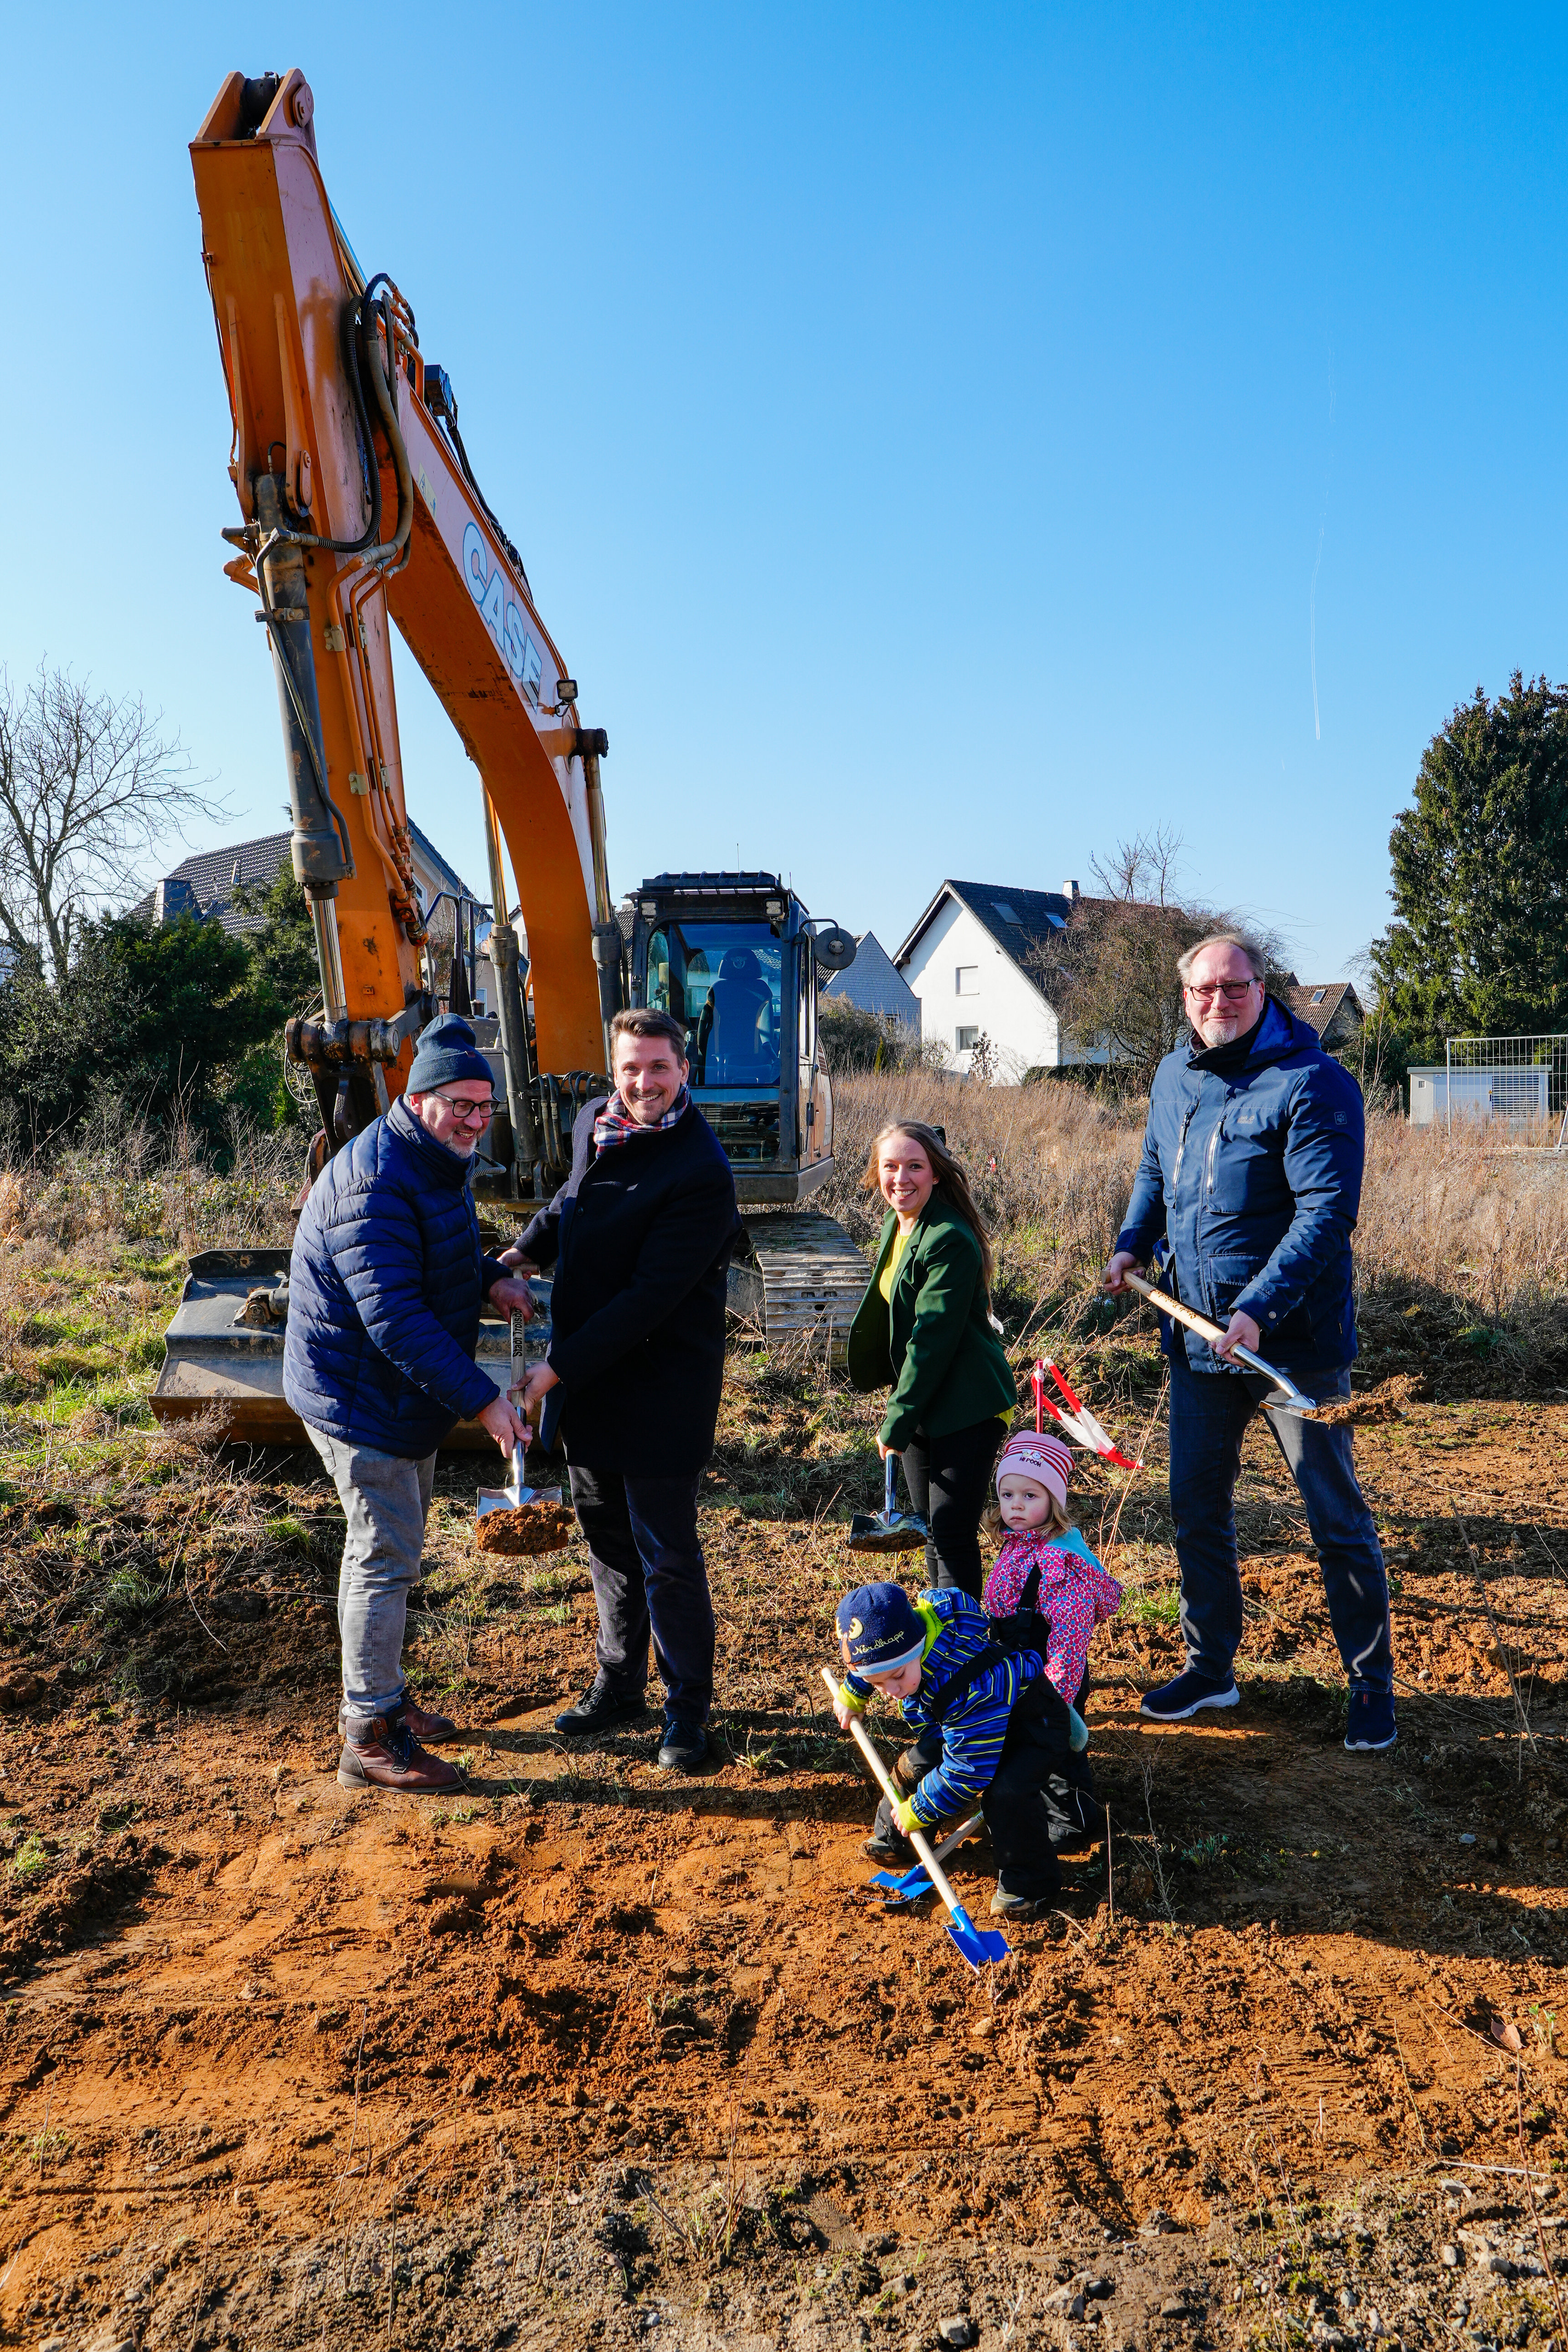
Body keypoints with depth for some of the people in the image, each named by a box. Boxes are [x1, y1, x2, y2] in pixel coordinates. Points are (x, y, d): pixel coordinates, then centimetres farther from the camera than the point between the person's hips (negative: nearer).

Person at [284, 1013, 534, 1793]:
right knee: (385, 1559, -4)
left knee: (389, 1551, 20)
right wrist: (481, 1398, -33)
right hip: (360, 1399, -10)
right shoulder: (376, 1184, -27)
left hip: (403, 1394, 11)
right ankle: (369, 1740, 9)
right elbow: (394, 1317, -32)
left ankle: (380, 1698, 37)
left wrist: (491, 1277, 0)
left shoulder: (435, 1163, 7)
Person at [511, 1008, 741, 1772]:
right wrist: (523, 1253, 7)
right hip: (586, 1376, 8)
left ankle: (687, 1707, 23)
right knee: (605, 1535, 20)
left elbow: (650, 1298, -24)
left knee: (666, 1555, 3)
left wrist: (559, 1369, -21)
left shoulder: (700, 1172, -22)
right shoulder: (594, 1121, 3)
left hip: (658, 1388, -8)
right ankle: (618, 1683, 38)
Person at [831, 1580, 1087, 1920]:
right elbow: (870, 1660, 6)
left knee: (1005, 1792, -31)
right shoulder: (897, 1641, -22)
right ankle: (892, 1840, 31)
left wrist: (917, 1812, -24)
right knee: (914, 1765, 5)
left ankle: (1029, 1882, -8)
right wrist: (852, 1695, 21)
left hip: (1035, 1725, -8)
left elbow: (968, 1770, -36)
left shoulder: (970, 1688, -46)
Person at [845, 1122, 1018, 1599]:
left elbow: (934, 1337, -21)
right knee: (930, 1528, 18)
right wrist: (898, 1412, 15)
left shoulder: (951, 1240, -21)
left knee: (952, 1532, -5)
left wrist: (897, 1420, -16)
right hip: (920, 1404, 9)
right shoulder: (896, 1226, 8)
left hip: (965, 1407, -9)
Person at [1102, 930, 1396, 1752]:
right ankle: (1210, 1667, 32)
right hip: (1197, 1335, 6)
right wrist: (1131, 1243, 7)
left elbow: (1327, 1212, -21)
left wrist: (1258, 1310, -27)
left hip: (1292, 1339, -6)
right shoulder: (1173, 1077, 7)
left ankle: (1372, 1684, 26)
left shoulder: (1314, 1083, -14)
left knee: (1336, 1517, 7)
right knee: (1195, 1508, 15)